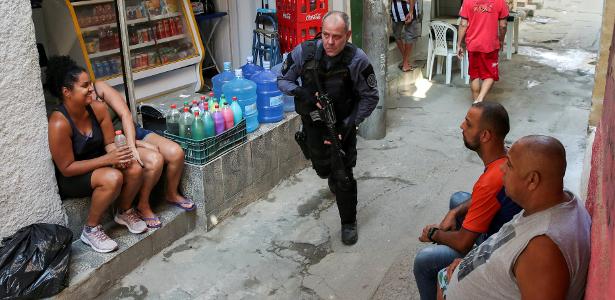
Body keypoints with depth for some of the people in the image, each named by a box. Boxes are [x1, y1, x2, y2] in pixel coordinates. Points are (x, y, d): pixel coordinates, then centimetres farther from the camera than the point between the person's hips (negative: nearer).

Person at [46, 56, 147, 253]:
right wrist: (107, 159, -29)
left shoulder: (98, 109, -10)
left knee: (135, 169, -19)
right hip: (70, 179, -6)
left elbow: (110, 142, 0)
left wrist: (118, 156, -24)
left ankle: (124, 212, 9)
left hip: (96, 165, 6)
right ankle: (90, 230, -12)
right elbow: (66, 168, -24)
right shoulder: (59, 124, -27)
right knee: (112, 178, -33)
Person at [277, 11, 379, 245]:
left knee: (343, 177, -5)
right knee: (322, 168, 23)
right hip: (312, 123, 3)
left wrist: (348, 126, -21)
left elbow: (370, 98, -14)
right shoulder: (304, 52, -19)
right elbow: (282, 80, -5)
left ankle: (349, 223, 17)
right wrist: (301, 93, -26)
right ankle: (334, 181, 60)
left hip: (341, 126, -3)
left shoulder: (357, 60, -24)